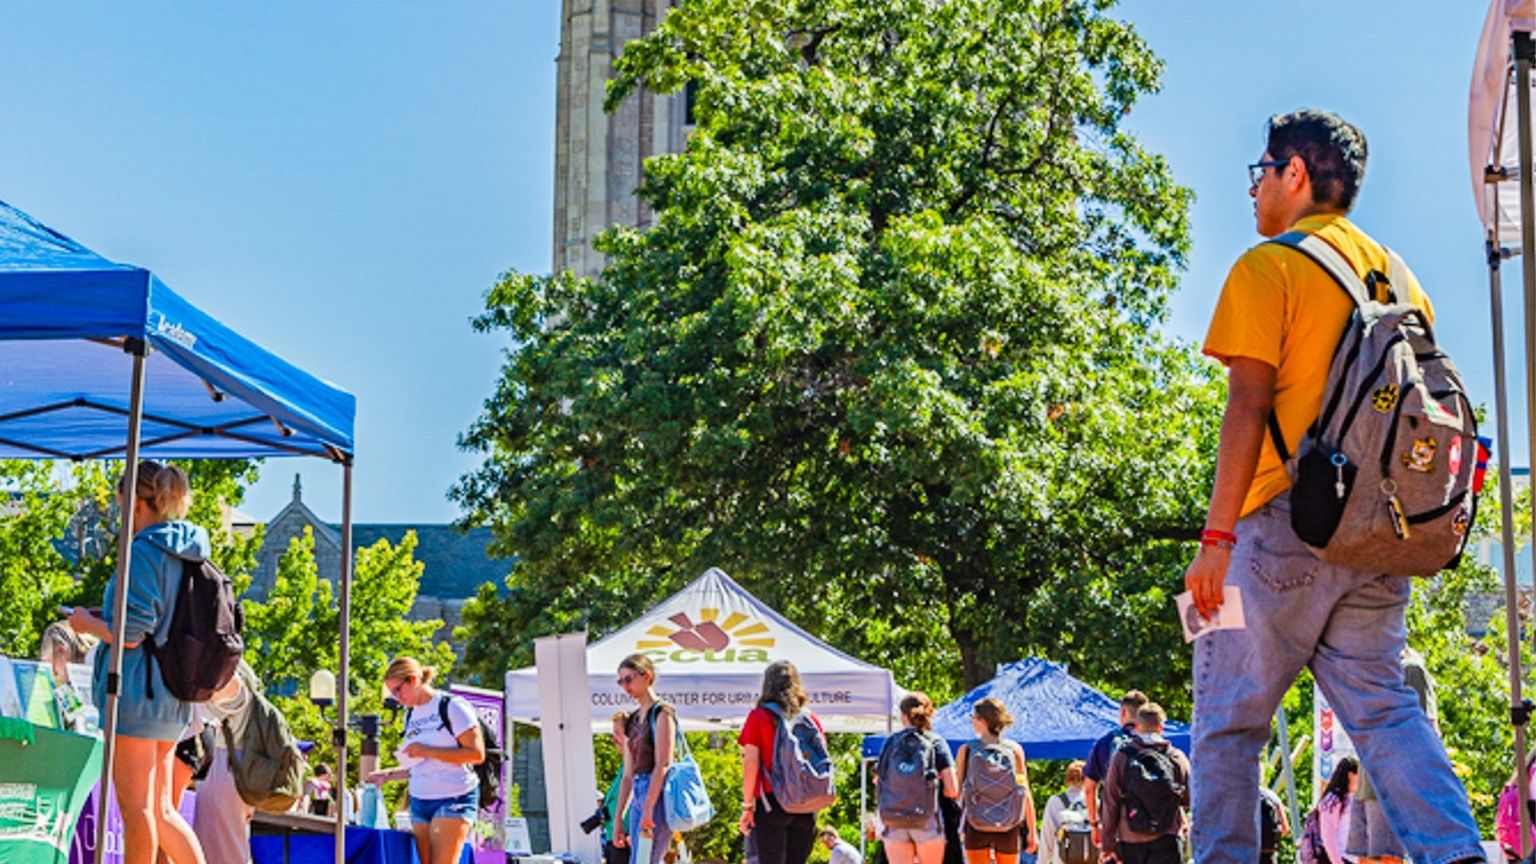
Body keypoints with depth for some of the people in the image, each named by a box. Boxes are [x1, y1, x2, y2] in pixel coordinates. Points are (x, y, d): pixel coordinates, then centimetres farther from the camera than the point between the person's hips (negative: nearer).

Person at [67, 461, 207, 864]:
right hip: (173, 696, 9)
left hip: (137, 693, -9)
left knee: (136, 806, -3)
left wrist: (88, 623, 0)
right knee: (160, 809, 14)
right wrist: (107, 616, 20)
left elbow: (130, 633, -18)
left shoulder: (144, 551, -13)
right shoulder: (191, 554, 13)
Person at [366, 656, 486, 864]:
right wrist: (388, 775, 9)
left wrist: (427, 751, -15)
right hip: (419, 802, 7)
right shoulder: (411, 715, 16)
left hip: (453, 799, -7)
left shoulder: (452, 707, -6)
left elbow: (477, 754, -12)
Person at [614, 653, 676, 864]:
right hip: (639, 799, 8)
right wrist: (618, 819, 15)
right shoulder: (632, 720, 19)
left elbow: (662, 765, -13)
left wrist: (648, 808, -20)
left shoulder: (661, 713, -4)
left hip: (657, 798, -8)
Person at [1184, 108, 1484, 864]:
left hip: (1289, 519, -6)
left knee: (1228, 716, 1)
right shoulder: (1397, 276, 18)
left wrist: (1217, 535, -13)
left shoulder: (1269, 267, -2)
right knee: (1381, 707, 5)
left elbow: (1250, 405, -11)